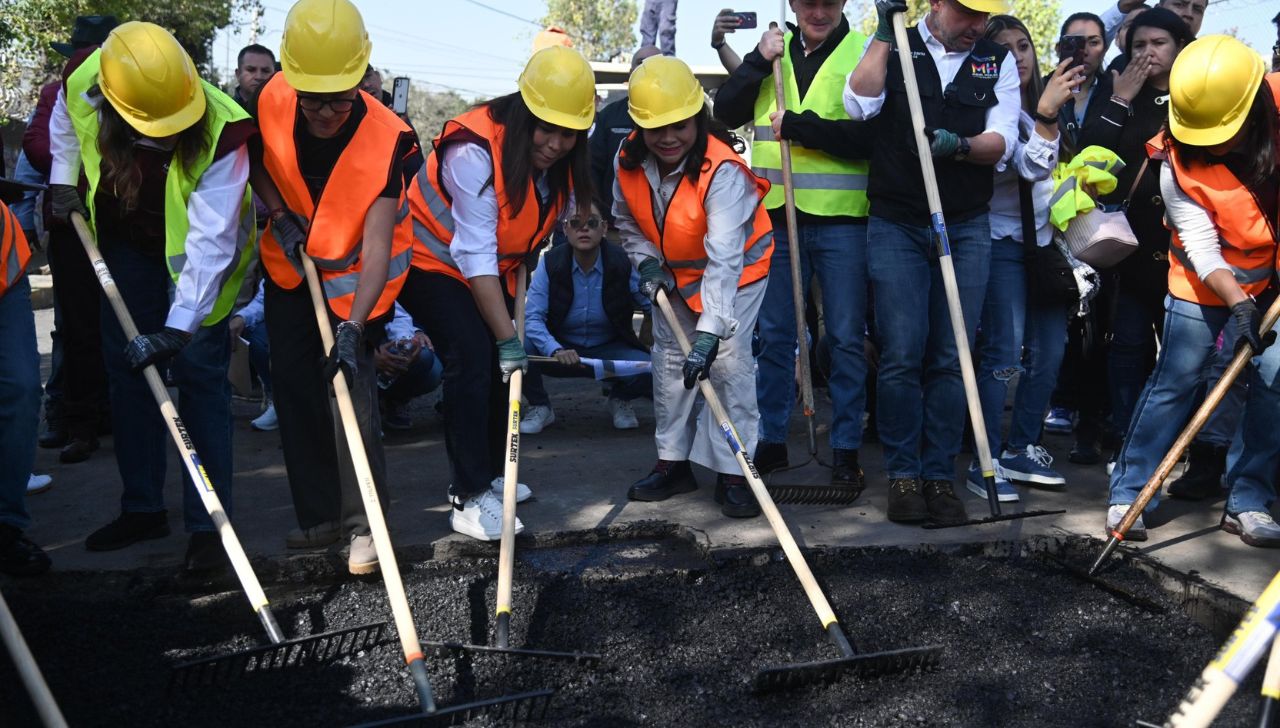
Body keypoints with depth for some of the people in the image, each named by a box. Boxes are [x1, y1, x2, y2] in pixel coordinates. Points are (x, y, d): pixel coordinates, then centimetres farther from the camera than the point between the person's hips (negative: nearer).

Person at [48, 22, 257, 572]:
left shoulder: (221, 133, -35)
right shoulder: (81, 83, -22)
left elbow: (210, 242, -37)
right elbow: (63, 123, 6)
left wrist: (180, 325, -40)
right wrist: (63, 179, -1)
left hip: (196, 252, -5)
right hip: (126, 241, 5)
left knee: (199, 373, -9)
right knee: (126, 367, 8)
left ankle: (207, 524, -2)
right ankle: (142, 509, 22)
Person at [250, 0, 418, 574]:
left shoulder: (388, 141, -30)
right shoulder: (273, 101, -18)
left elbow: (377, 246, -34)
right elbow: (256, 161, 5)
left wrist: (353, 325, -43)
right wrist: (279, 213, -11)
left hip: (355, 275, -5)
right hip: (291, 265, 5)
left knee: (349, 388, -17)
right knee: (293, 390, 7)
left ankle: (363, 523, -5)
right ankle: (320, 515, 21)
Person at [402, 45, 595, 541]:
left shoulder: (560, 161, -9)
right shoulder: (473, 149, -32)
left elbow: (524, 237, 4)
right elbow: (476, 256, -33)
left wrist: (514, 321, -2)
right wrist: (507, 337, -33)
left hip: (491, 268, 8)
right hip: (432, 259, -8)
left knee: (501, 366, 7)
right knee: (472, 359, -20)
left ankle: (487, 475, 25)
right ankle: (468, 499, -14)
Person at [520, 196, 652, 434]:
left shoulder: (622, 263, -13)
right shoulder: (550, 263, -14)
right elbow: (532, 317, -21)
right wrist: (555, 350, -38)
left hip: (609, 351, 0)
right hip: (560, 350, 0)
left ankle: (619, 400, 10)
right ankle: (540, 406, 1)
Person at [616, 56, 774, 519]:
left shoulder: (723, 170, -35)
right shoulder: (629, 162, -17)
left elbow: (723, 259, -43)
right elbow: (627, 223, 5)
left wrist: (710, 332, -50)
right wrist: (646, 260, -14)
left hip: (739, 269, -6)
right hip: (675, 273, 6)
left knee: (728, 359, -16)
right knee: (669, 360, 8)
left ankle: (732, 472, -4)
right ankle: (673, 462, 21)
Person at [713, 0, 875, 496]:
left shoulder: (865, 52, -2)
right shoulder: (774, 49, 11)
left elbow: (870, 137, -13)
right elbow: (727, 114, 3)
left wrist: (797, 126, -16)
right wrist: (759, 61, -9)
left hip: (841, 219, -3)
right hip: (776, 215, 4)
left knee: (846, 338, 3)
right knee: (774, 334, 9)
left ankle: (846, 450, 13)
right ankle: (772, 440, 21)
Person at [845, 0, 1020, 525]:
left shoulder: (998, 61, 10)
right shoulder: (892, 47, 7)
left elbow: (1002, 143, 0)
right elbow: (860, 105, -11)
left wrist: (960, 144, -20)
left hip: (967, 229, 2)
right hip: (896, 226, -2)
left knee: (950, 359, 1)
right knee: (902, 355, -6)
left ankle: (938, 474, 10)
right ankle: (902, 472, 7)